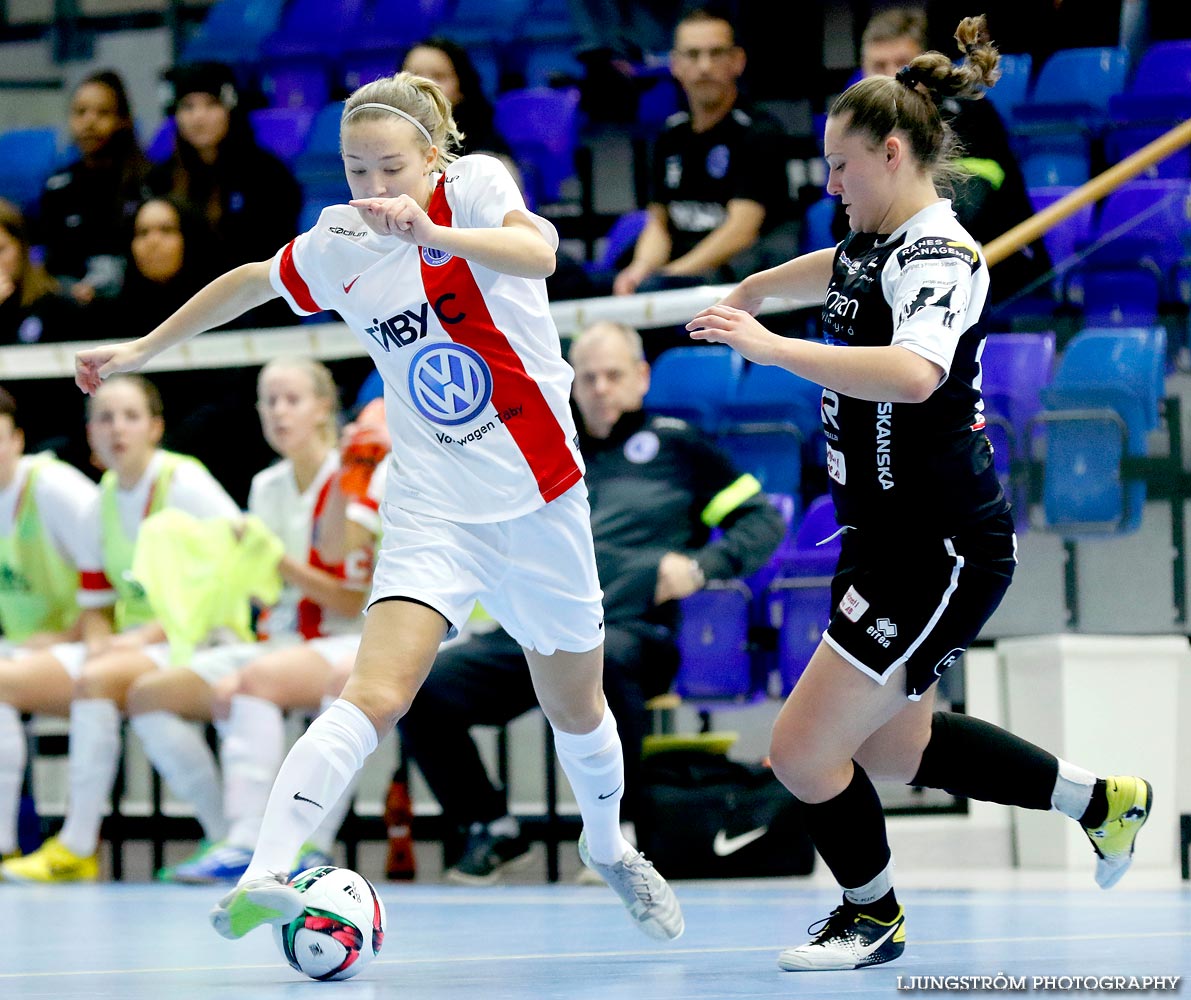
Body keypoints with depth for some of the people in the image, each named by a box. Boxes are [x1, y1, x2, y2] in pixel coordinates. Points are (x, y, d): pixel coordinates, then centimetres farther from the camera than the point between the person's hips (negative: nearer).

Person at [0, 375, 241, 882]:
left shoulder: (186, 485, -9)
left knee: (95, 680, -35)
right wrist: (99, 642, -9)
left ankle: (78, 848, -29)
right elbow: (95, 603, 17)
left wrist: (146, 636, -19)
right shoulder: (99, 508, 11)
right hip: (127, 645, 7)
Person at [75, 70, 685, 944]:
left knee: (576, 709, 17)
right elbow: (252, 282, 19)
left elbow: (538, 252, -33)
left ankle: (609, 850, 46)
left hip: (540, 498, -1)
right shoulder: (339, 246, -1)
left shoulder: (475, 186, -11)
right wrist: (143, 349, 24)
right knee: (373, 696, -22)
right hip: (432, 507, 1)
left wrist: (438, 236, -50)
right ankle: (264, 877, -31)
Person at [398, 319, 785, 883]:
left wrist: (700, 566, -4)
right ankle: (491, 829, -2)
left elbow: (763, 520, 13)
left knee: (596, 657, -43)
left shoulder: (675, 446, 17)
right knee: (423, 686, -21)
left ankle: (621, 830, -25)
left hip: (631, 631, -4)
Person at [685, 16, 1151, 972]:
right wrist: (754, 287, 46)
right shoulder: (878, 246, 8)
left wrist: (770, 348, -40)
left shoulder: (939, 257, -21)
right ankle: (1101, 799, 35)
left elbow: (912, 372, -42)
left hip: (942, 551, -10)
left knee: (804, 749, -5)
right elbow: (841, 270, 35)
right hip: (892, 537, 10)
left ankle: (873, 915, 20)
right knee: (891, 748, 21)